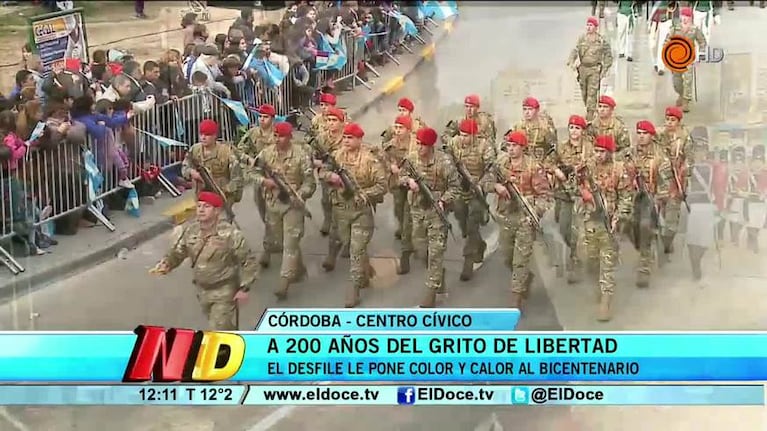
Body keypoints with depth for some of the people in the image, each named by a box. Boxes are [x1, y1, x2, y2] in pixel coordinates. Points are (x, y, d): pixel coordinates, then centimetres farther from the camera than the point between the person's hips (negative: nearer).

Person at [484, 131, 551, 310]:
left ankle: (516, 300, -3)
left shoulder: (534, 167, -11)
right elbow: (485, 181, 1)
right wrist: (496, 186, -21)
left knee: (520, 260, -7)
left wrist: (536, 212, -24)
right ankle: (526, 278, 46)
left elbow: (544, 194, -10)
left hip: (525, 219, -5)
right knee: (508, 259, 18)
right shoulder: (501, 164, 4)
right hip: (505, 217, 5)